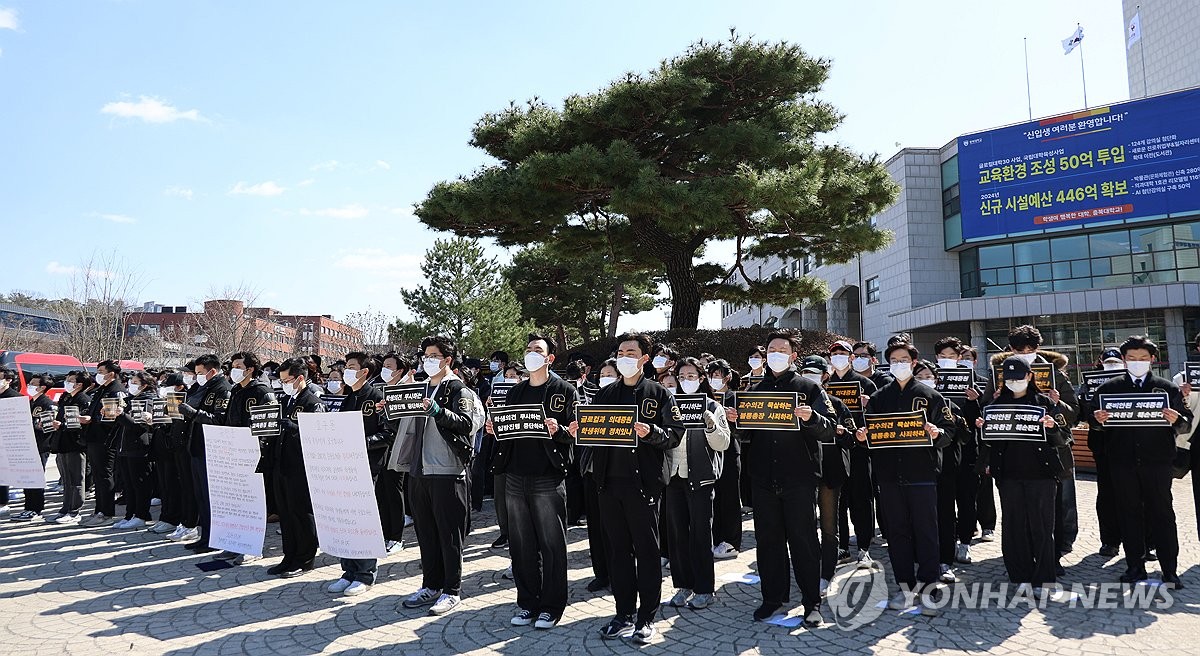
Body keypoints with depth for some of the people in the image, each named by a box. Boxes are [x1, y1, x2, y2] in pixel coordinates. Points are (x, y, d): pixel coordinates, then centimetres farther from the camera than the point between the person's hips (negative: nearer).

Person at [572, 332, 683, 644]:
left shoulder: (658, 393, 1)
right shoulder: (604, 394, 14)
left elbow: (675, 434, -5)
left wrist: (651, 432, -22)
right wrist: (579, 431, -7)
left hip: (644, 482, -4)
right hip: (610, 481, 4)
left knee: (647, 550, 3)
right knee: (618, 549, 11)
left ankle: (646, 618, 13)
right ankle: (624, 613, 22)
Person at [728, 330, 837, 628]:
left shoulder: (809, 388, 2)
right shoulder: (756, 390, 14)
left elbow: (831, 429, -5)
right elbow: (747, 434, 18)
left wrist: (811, 417, -24)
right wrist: (736, 420, -3)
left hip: (799, 477, -4)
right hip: (763, 479, 4)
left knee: (803, 539, 3)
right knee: (768, 539, 10)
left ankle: (812, 602, 14)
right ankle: (773, 595, 23)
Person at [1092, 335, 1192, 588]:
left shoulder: (1167, 388, 6)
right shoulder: (1108, 388, 7)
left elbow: (1186, 424, 4)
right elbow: (1096, 421, 7)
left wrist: (1177, 420, -18)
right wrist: (1098, 420, -15)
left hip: (1157, 461, -1)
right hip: (1123, 461, 1)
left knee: (1162, 514, 4)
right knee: (1129, 514, 8)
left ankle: (1170, 571, 12)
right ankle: (1135, 566, 17)